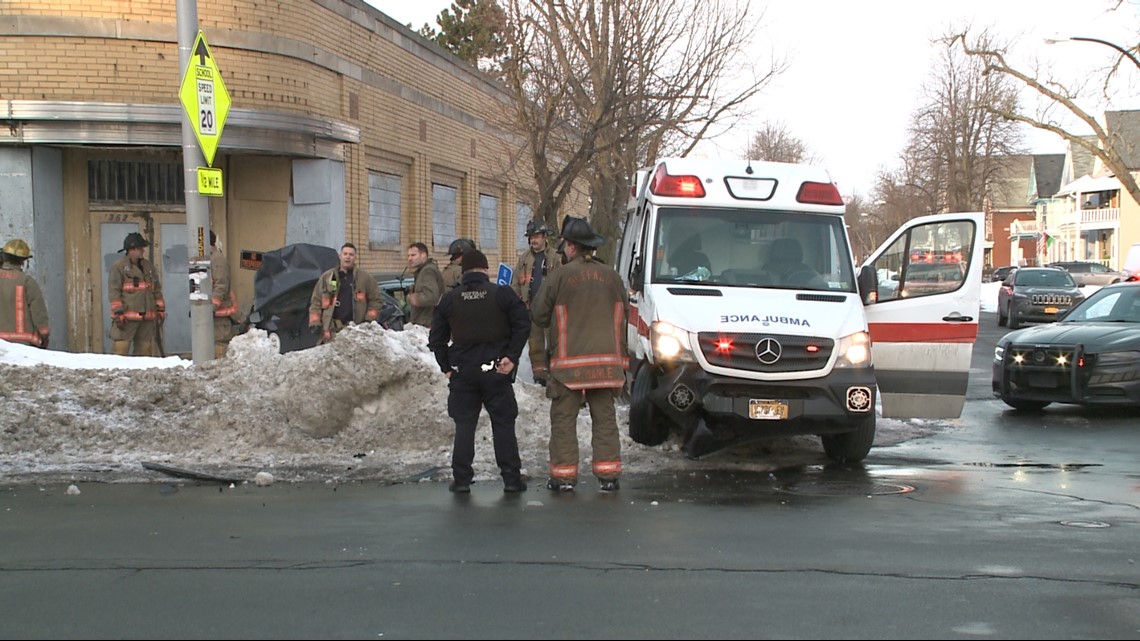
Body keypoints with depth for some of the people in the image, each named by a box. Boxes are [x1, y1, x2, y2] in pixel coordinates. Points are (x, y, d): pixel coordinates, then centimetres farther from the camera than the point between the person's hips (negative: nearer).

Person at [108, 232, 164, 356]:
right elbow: (114, 291, -7)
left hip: (148, 318, 6)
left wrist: (160, 309, 12)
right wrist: (118, 313, -14)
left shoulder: (149, 266, 16)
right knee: (121, 350, -9)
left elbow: (157, 290, 19)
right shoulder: (118, 267, -2)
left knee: (145, 350, 10)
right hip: (126, 318, -6)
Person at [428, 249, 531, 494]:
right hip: (495, 370, -1)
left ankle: (461, 479, 6)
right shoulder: (502, 294, -2)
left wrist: (446, 367, 11)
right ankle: (511, 478, 5)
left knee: (464, 425, 8)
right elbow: (523, 324, -9)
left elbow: (436, 338, 5)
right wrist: (512, 356, -7)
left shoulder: (449, 299, 4)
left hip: (463, 372, 2)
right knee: (503, 424, 5)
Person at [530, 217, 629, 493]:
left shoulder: (560, 276, -9)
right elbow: (623, 313, 15)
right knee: (605, 419, 9)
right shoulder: (611, 276, 6)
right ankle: (608, 475, 8)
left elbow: (539, 315, -1)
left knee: (563, 419, 5)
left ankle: (563, 475, 6)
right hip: (606, 360, 4)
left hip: (570, 361, -4)